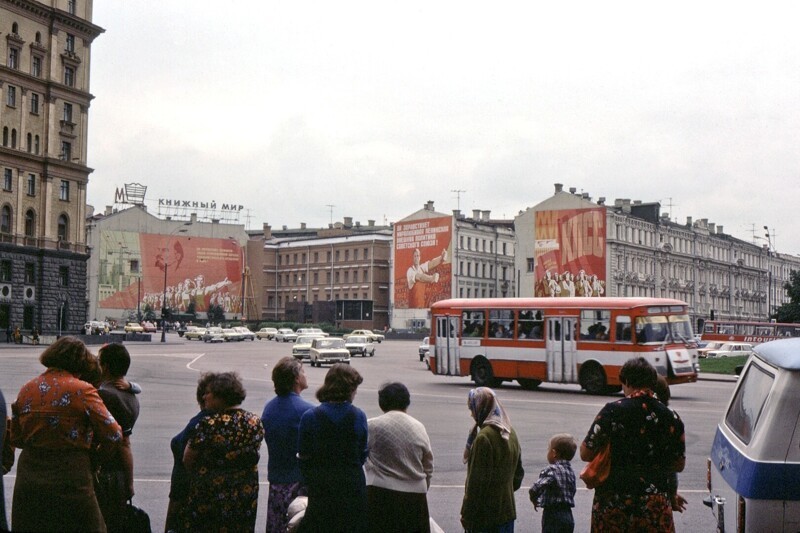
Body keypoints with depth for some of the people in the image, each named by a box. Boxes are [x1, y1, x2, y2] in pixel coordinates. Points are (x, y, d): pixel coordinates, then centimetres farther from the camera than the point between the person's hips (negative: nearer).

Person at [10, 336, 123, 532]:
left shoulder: (26, 389, 4)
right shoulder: (83, 390, -11)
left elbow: (16, 438, 11)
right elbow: (113, 435, -12)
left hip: (28, 483, 5)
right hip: (71, 482, -5)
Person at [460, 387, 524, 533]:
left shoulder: (484, 437, -20)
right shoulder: (510, 433, 8)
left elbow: (477, 480, -19)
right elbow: (519, 472, 17)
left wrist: (467, 514, -13)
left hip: (486, 515, -9)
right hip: (507, 509, 9)